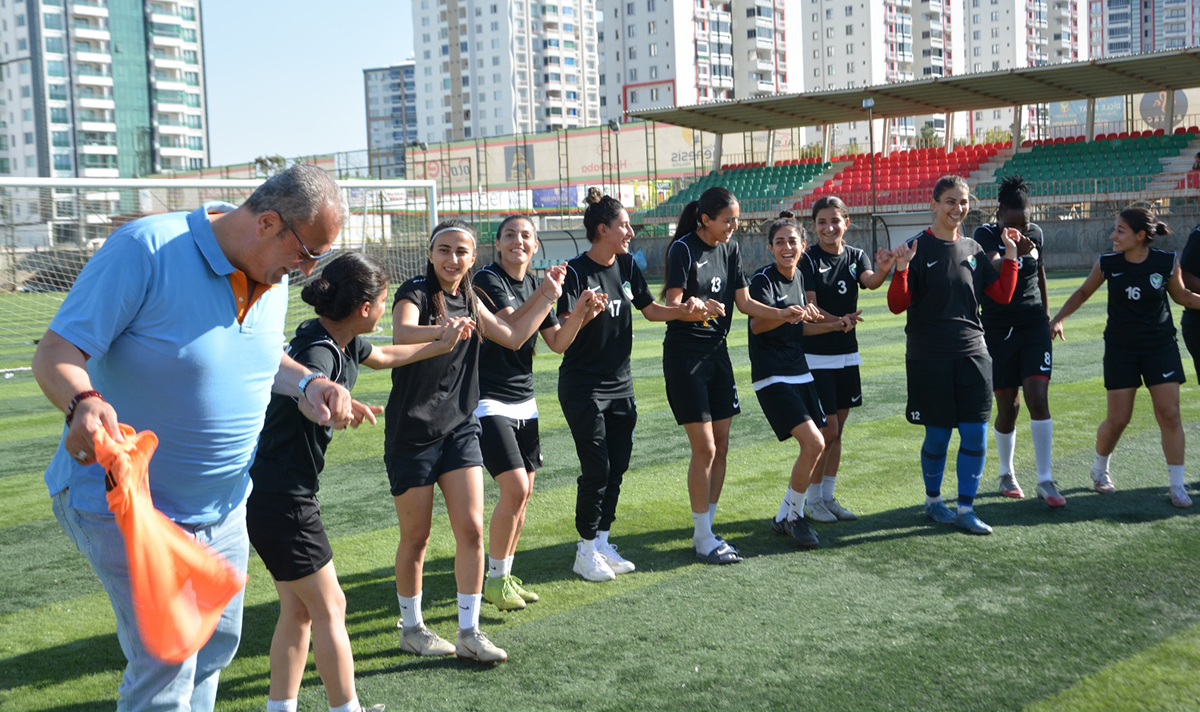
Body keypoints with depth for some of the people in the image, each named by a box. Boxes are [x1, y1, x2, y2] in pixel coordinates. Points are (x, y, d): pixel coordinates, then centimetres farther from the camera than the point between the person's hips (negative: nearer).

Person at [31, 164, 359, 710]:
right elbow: (56, 354, -23)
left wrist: (308, 383, -2)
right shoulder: (146, 249, -22)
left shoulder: (274, 277, 1)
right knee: (166, 665, -7)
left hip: (222, 503, 8)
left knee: (217, 643, 19)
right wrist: (83, 401, -45)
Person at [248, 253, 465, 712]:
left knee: (298, 611, 15)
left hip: (282, 494, 10)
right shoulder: (318, 351, -23)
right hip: (280, 497, -10)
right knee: (329, 609, 2)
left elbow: (382, 357, 29)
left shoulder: (344, 343, 7)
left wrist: (441, 345, 35)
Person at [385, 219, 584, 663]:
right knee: (416, 537, 5)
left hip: (460, 428, 5)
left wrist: (547, 296, 19)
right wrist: (445, 330, -50)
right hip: (412, 431, -5)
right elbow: (402, 334, -31)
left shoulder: (469, 300, 11)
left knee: (471, 530, -2)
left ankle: (469, 633, 6)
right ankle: (411, 628, 23)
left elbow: (513, 337, 21)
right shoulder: (415, 293, -10)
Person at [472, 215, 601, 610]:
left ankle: (505, 575, 22)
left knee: (524, 492, 8)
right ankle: (494, 579, 2)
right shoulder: (487, 280, -11)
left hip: (524, 401, 7)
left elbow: (558, 343, 9)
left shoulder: (535, 284, 11)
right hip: (489, 400, -7)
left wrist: (580, 315, -8)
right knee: (515, 489, -14)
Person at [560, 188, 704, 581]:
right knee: (597, 469, -6)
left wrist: (685, 311, -2)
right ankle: (586, 551, 9)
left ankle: (602, 543, 22)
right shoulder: (577, 272, -14)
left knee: (618, 466, 9)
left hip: (620, 385, 7)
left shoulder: (627, 265, 5)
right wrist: (582, 312, -39)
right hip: (582, 387, -7)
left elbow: (651, 309, 15)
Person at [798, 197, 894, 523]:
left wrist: (883, 270, -40)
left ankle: (828, 497, 21)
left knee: (837, 430, 11)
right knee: (827, 430, -5)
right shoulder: (808, 259, -8)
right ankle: (812, 500, 10)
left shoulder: (856, 256, 5)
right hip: (816, 356, -5)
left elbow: (870, 281, -16)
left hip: (847, 355, 5)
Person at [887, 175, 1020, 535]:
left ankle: (965, 509, 12)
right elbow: (897, 305, -9)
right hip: (929, 359, -4)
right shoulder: (919, 248, -5)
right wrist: (901, 268, -24)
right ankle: (933, 499, 27)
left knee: (976, 435, 0)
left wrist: (1011, 254, 6)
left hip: (972, 354, 4)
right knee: (938, 436, 4)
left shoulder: (973, 249, 10)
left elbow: (1002, 295, 13)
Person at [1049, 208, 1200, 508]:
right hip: (1120, 349, 0)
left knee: (1170, 415, -5)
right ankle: (1099, 469, 28)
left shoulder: (1167, 262, -9)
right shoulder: (1107, 264, -8)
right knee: (1118, 419, 2)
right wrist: (1058, 319, 2)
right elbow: (1083, 292, 9)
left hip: (1160, 347, 0)